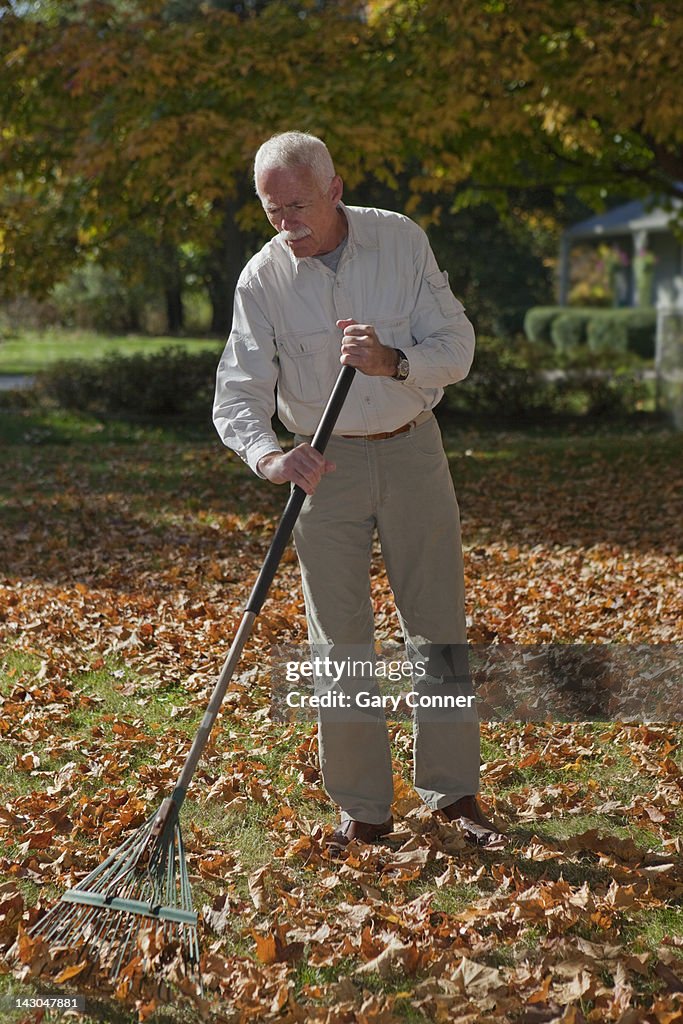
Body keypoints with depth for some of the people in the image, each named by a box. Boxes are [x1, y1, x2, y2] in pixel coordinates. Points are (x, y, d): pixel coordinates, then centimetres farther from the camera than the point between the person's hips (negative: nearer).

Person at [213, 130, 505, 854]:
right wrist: (270, 455, -34)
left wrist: (393, 362, -29)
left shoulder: (403, 240, -7)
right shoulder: (262, 279, -9)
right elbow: (237, 394, -13)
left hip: (412, 449, 1)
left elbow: (456, 347, -8)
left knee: (438, 628, 5)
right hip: (325, 463, 0)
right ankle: (363, 810, 11)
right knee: (340, 640, 1)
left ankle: (452, 793, 18)